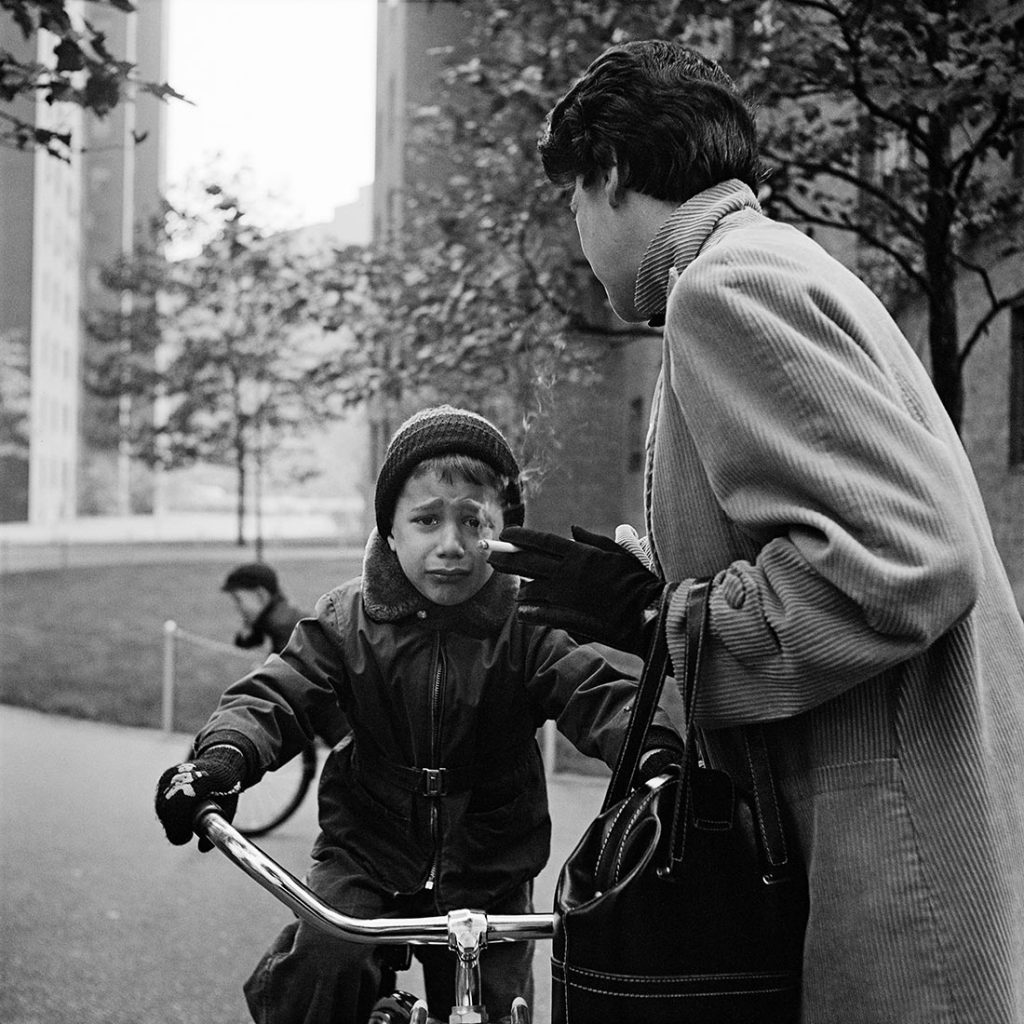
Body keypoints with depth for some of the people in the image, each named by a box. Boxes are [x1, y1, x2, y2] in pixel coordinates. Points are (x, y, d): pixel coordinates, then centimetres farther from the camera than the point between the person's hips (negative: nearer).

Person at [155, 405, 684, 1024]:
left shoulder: (529, 630, -8)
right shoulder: (348, 620, -5)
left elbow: (599, 695, -20)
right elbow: (275, 695, -13)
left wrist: (655, 750, -42)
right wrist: (224, 756, -34)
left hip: (486, 872, 0)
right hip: (368, 849, 0)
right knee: (323, 960, -22)